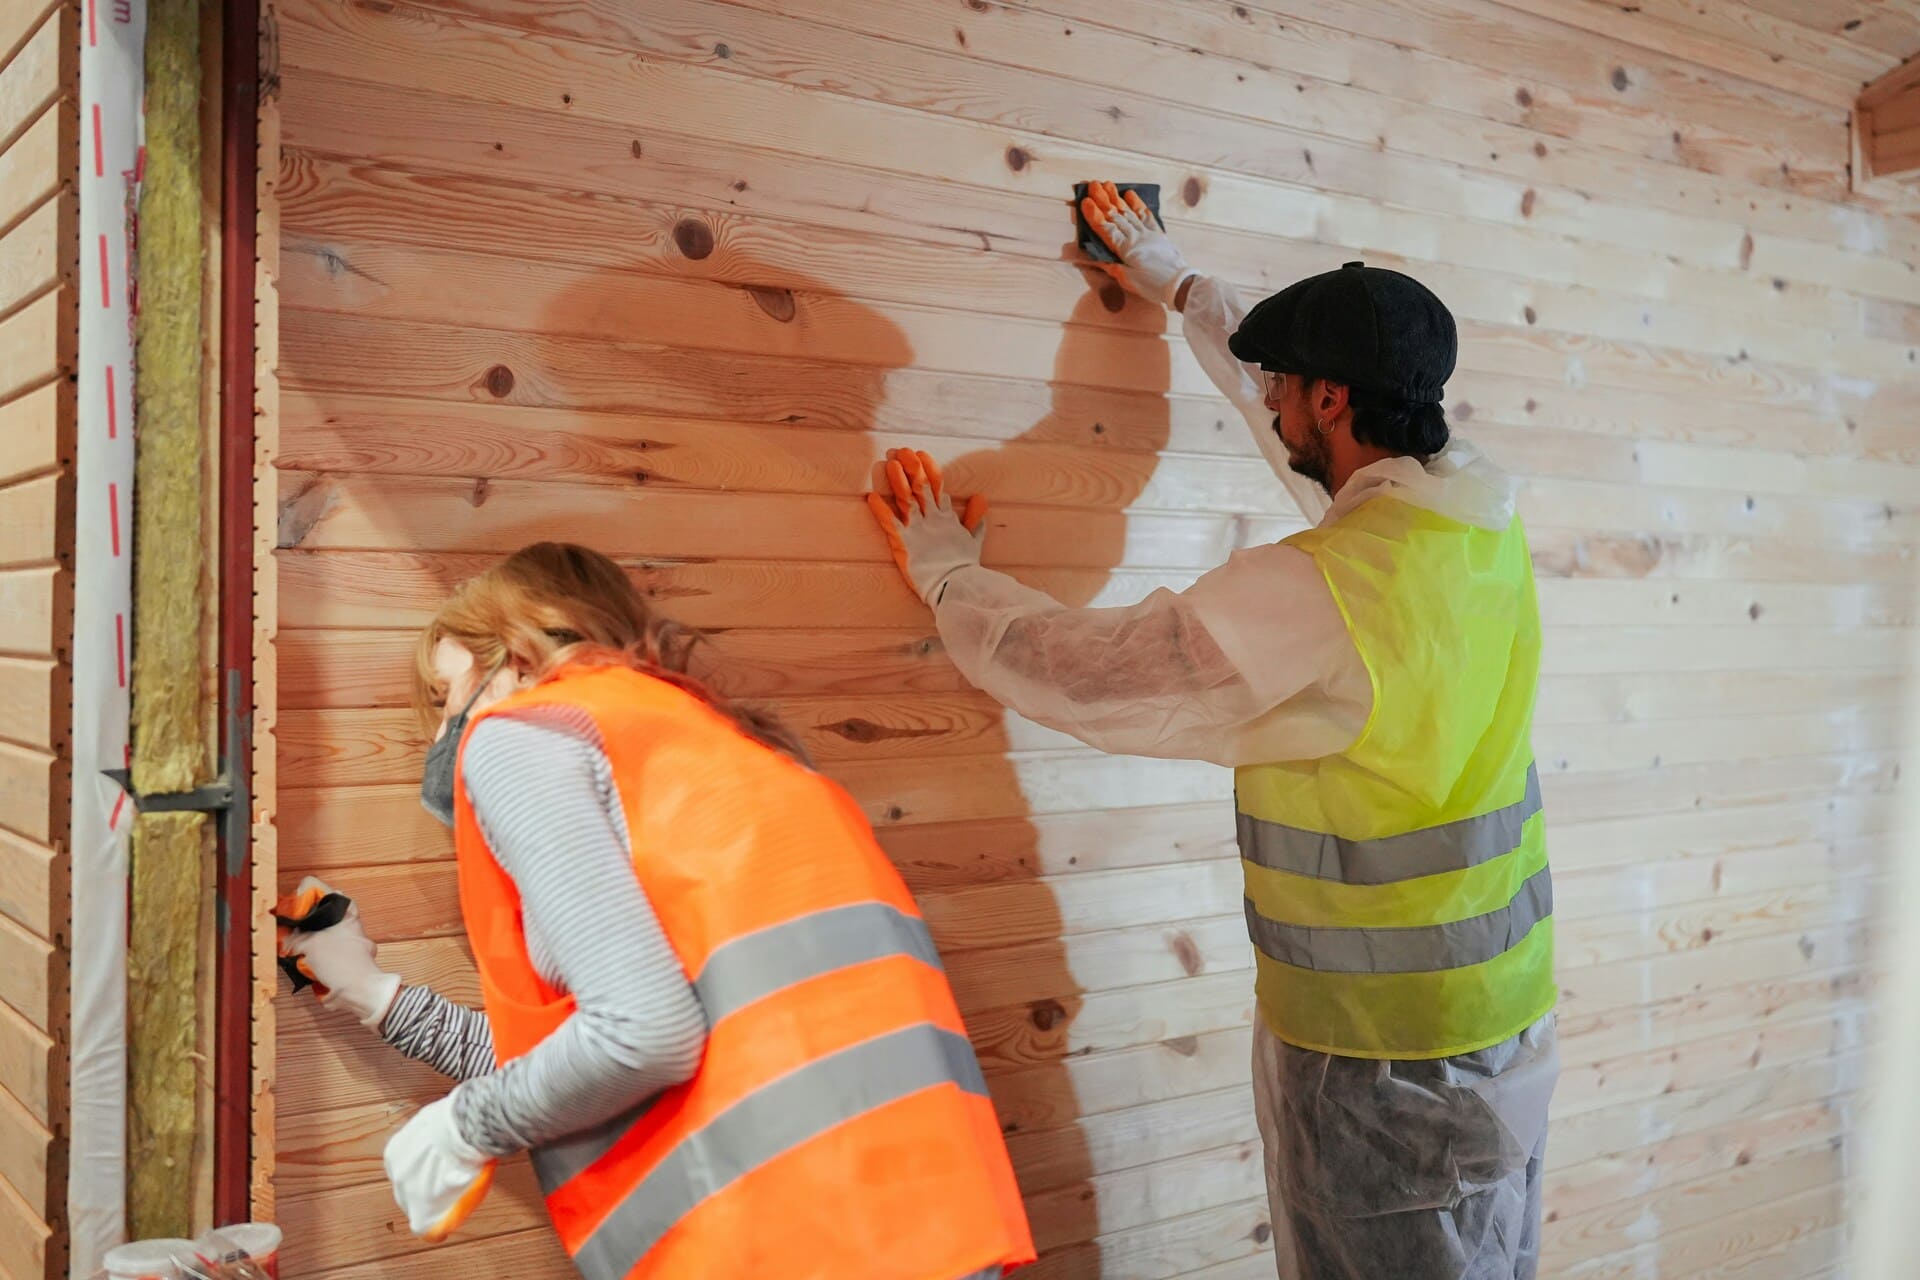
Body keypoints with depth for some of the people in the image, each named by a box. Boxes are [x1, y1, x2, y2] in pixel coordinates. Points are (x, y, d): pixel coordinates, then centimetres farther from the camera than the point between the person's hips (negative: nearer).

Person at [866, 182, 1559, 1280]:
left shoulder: (1315, 592, -26)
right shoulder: (1487, 528, 0)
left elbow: (1075, 674, -19)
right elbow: (1332, 441, 18)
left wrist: (948, 571, 1)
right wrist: (1179, 285, 28)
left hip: (1381, 1061, -8)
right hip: (1510, 1030, 8)